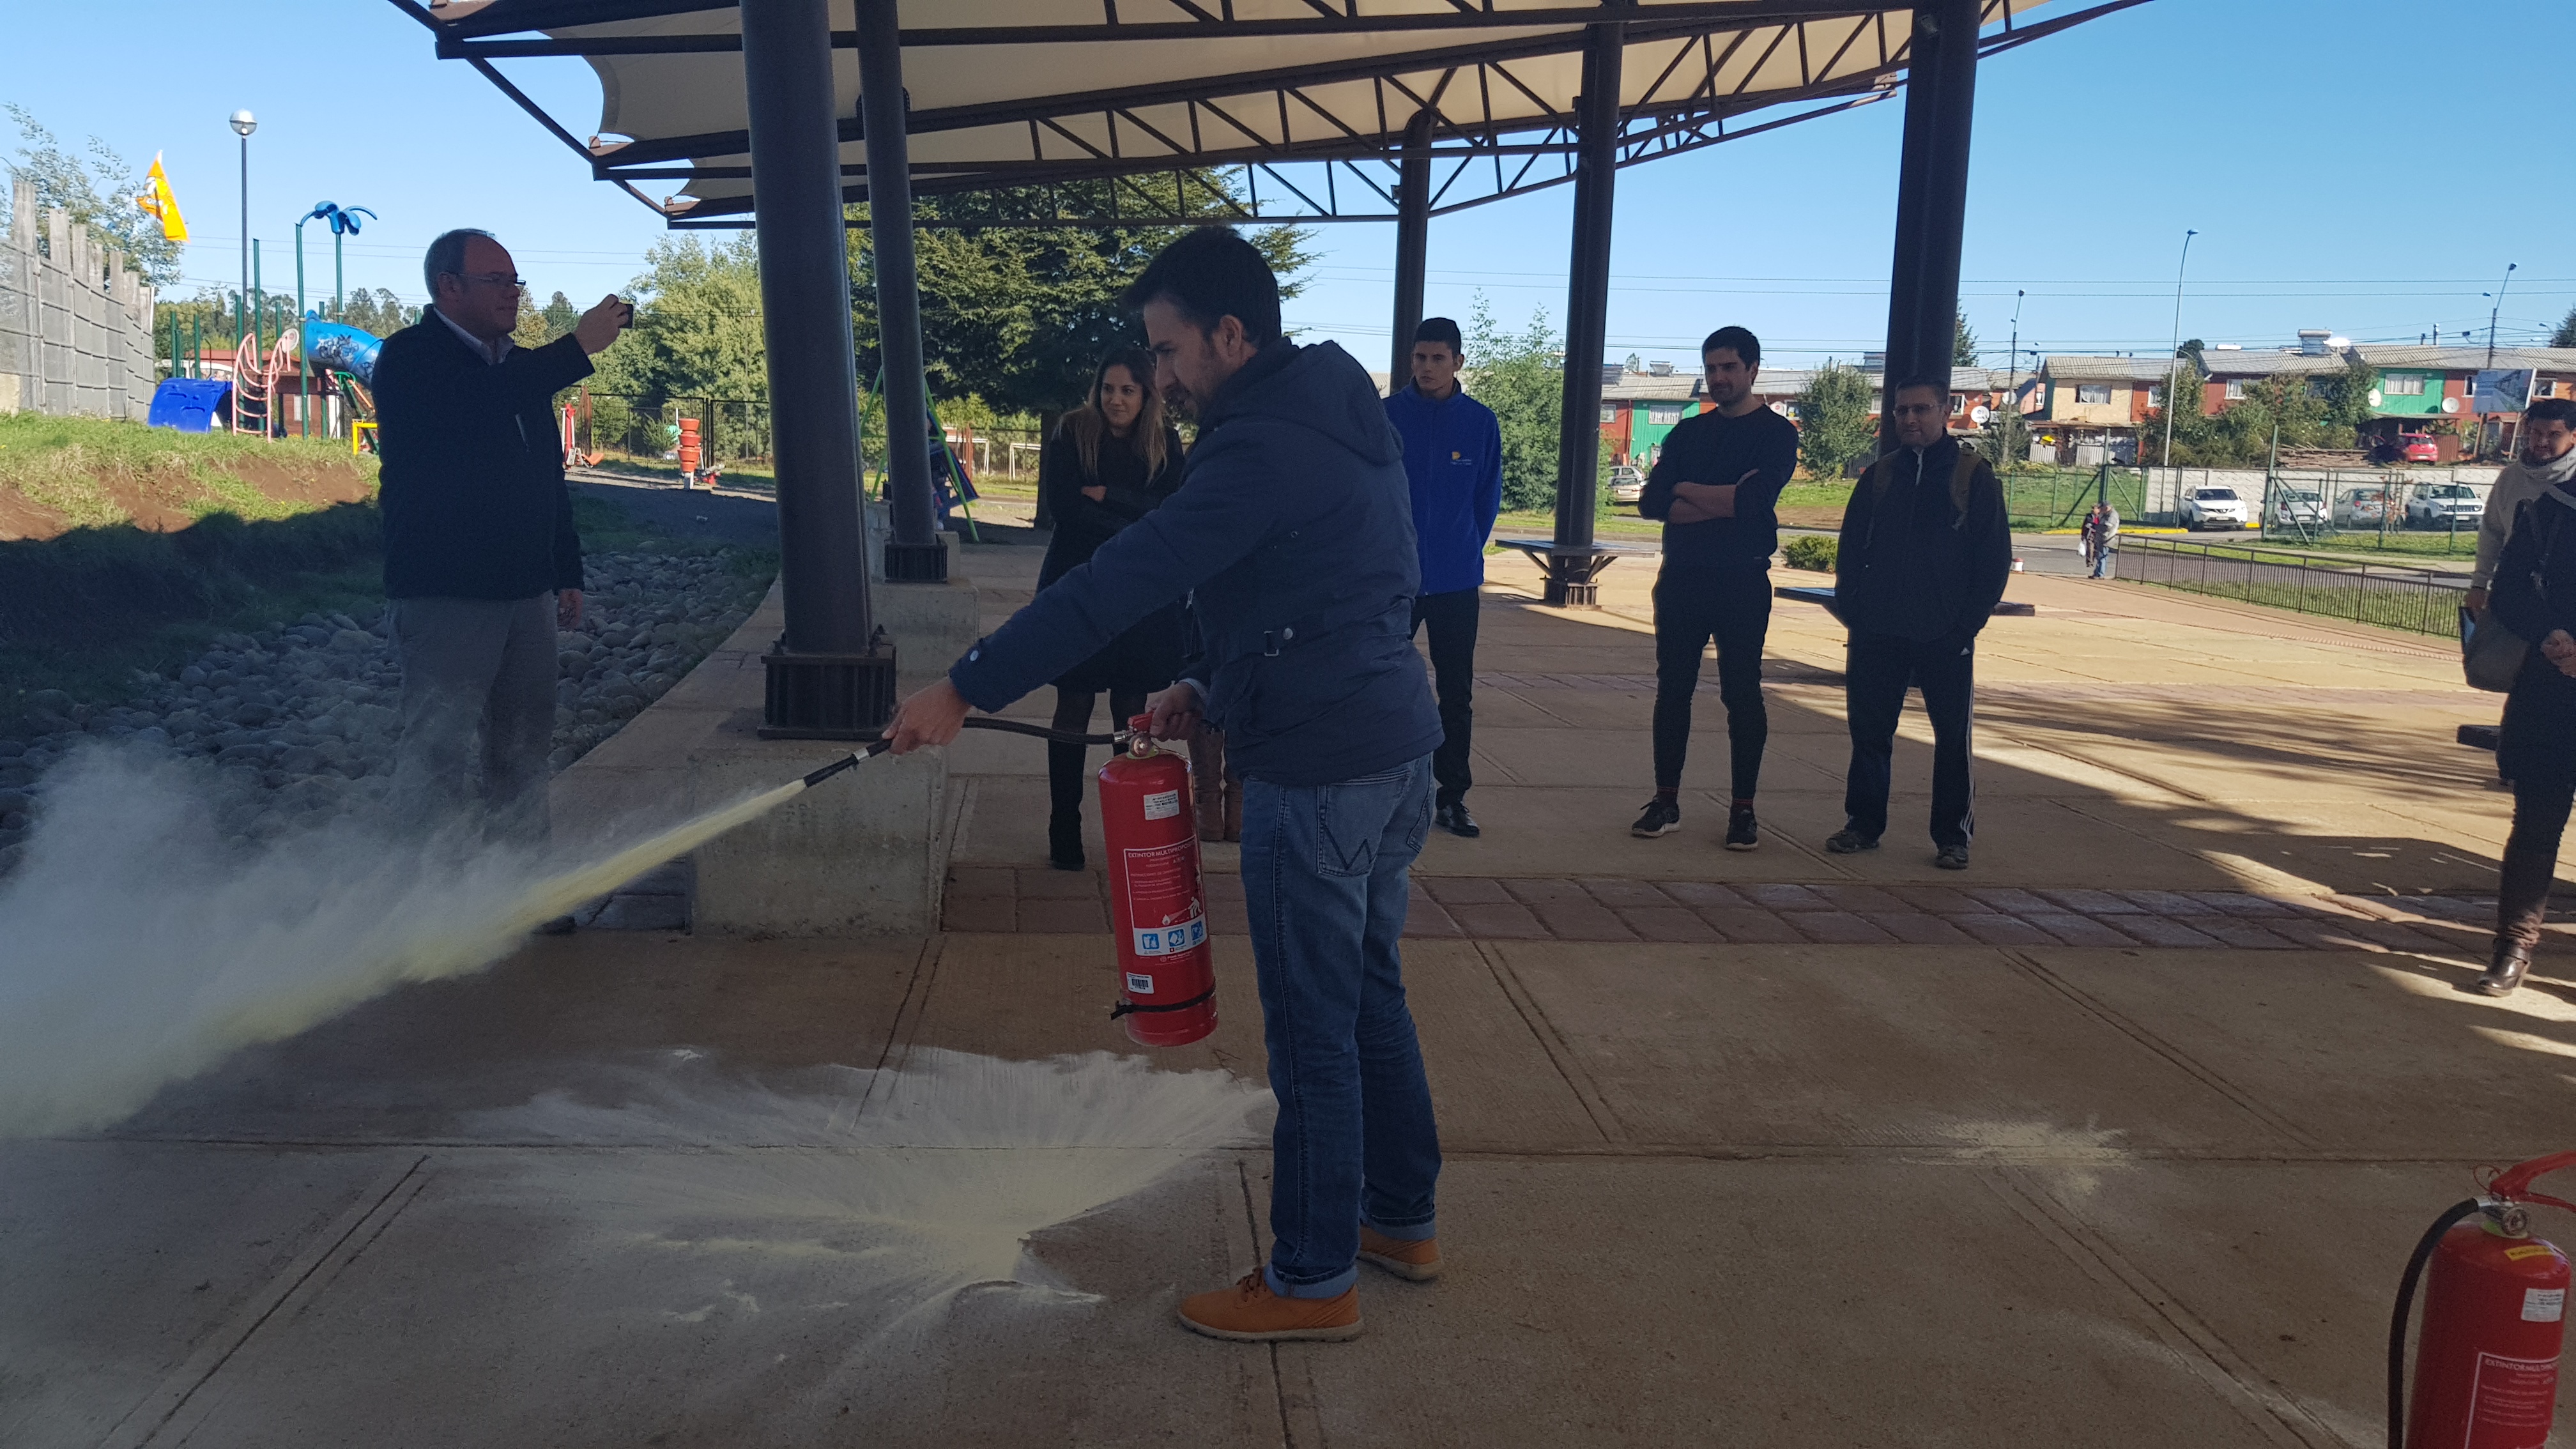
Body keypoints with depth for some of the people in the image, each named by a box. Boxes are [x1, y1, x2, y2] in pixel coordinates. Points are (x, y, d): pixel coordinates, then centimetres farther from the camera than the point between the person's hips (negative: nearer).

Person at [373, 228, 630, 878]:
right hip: (447, 597, -7)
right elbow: (468, 408, -26)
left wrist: (567, 574, 18)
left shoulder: (522, 367, 19)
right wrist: (579, 347, -23)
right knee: (437, 750, -8)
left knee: (523, 746, 9)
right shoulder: (410, 360, -5)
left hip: (527, 593, 7)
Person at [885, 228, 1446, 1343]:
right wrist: (1211, 688, 11)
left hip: (1319, 769, -10)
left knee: (1313, 1029, 1)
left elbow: (1127, 578, -24)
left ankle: (1314, 1280, 15)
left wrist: (966, 690, -21)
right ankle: (1402, 1218, 34)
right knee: (1369, 993, 20)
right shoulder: (1337, 417, 12)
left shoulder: (1266, 446, -19)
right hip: (1391, 746, 10)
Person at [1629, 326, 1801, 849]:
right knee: (1673, 689, 6)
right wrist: (1722, 502, -11)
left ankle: (1743, 810, 7)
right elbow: (1651, 502, -1)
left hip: (1742, 583, -4)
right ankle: (1666, 800, 14)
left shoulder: (1776, 433, 1)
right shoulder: (1687, 433, 13)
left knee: (1742, 694, 0)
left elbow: (1754, 501, -16)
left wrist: (1686, 490, -5)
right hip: (1681, 579, 4)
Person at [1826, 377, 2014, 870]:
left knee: (1952, 736, 3)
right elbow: (1851, 549, 10)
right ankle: (1863, 823, 17)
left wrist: (1968, 623, -10)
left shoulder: (1974, 477, -1)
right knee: (1869, 731, 6)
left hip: (1945, 638, -3)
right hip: (1877, 635, 3)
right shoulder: (1879, 477, 9)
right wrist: (1852, 612, -2)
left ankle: (1953, 835, 11)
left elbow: (1995, 559, -2)